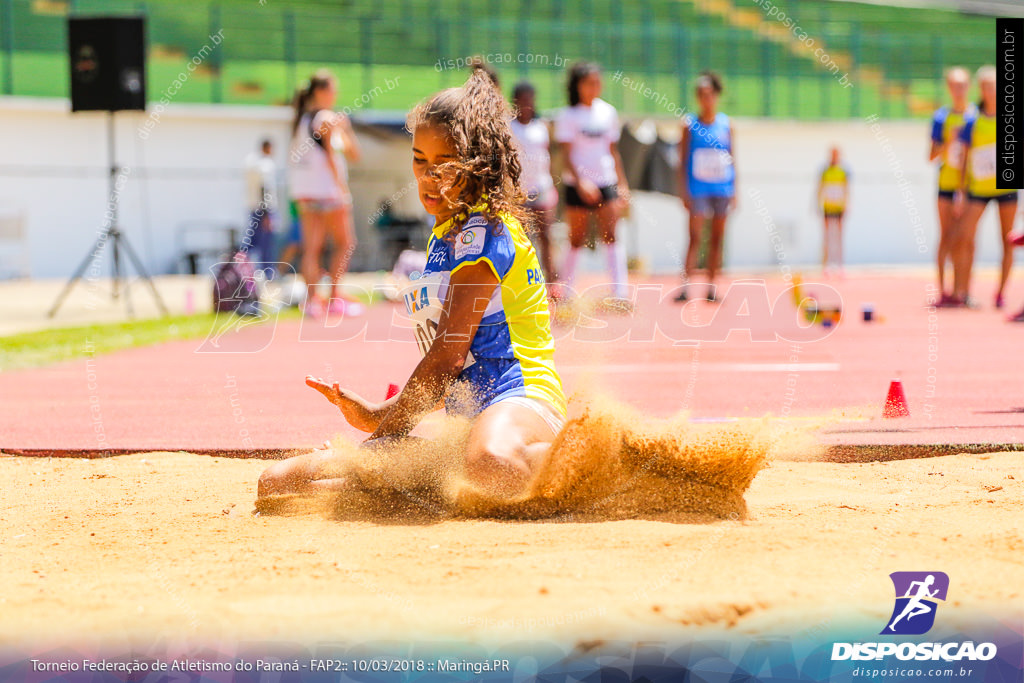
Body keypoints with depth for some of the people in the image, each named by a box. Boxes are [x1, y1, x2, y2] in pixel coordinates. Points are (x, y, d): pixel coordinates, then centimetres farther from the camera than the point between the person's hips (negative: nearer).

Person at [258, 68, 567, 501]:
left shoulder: (484, 230, -7)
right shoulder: (446, 236, 24)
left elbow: (448, 355, -12)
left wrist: (386, 422, -4)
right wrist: (379, 414, 21)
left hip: (517, 400, -9)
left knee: (490, 465, -49)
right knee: (277, 483, -5)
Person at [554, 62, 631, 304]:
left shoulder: (608, 112, 9)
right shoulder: (568, 116, -3)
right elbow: (567, 154, -8)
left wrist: (622, 183, 11)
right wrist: (580, 181, -21)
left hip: (606, 183, 3)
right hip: (578, 184, -3)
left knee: (610, 236, -7)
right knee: (577, 240, 1)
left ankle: (619, 292, -11)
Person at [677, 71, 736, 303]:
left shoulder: (726, 125, 6)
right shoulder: (690, 124, 0)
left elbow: (733, 159, 9)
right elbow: (683, 160, 1)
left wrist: (734, 190, 5)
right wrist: (683, 190, -5)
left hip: (722, 188, 3)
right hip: (698, 187, -3)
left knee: (717, 239, 5)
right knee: (695, 238, -11)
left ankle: (711, 286, 11)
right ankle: (685, 286, -14)